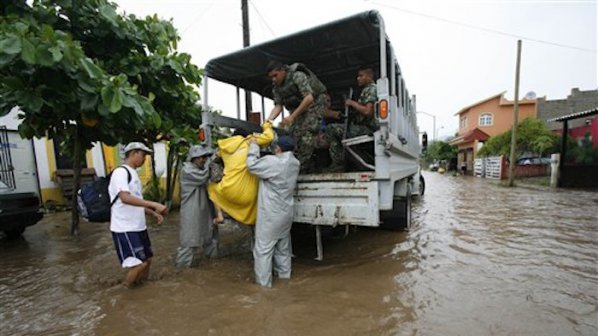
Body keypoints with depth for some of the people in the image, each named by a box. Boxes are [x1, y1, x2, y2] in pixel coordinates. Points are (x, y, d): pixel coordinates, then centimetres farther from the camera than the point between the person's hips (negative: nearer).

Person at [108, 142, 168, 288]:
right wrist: (154, 204, -33)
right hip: (125, 228, -9)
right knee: (139, 263, -8)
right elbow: (125, 198, -30)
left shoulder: (133, 173, 15)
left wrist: (153, 213, 13)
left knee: (147, 260, 15)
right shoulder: (121, 172, -14)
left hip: (138, 226, 10)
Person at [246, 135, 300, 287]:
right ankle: (284, 273, 36)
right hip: (286, 212, 8)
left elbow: (252, 165, -13)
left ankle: (263, 281, 13)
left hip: (271, 214, -8)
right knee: (283, 245, 22)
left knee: (264, 248, 5)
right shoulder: (295, 163, 3)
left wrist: (254, 146, -1)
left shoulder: (273, 161, -21)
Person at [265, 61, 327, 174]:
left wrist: (292, 116, -36)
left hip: (313, 105, -7)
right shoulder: (276, 86, 0)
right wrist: (268, 121, -24)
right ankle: (309, 167, 5)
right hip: (296, 109, 7)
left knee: (307, 136, -20)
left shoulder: (297, 75, -22)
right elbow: (278, 106, -5)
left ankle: (301, 168, -17)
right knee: (295, 135, -3)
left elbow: (309, 97, -30)